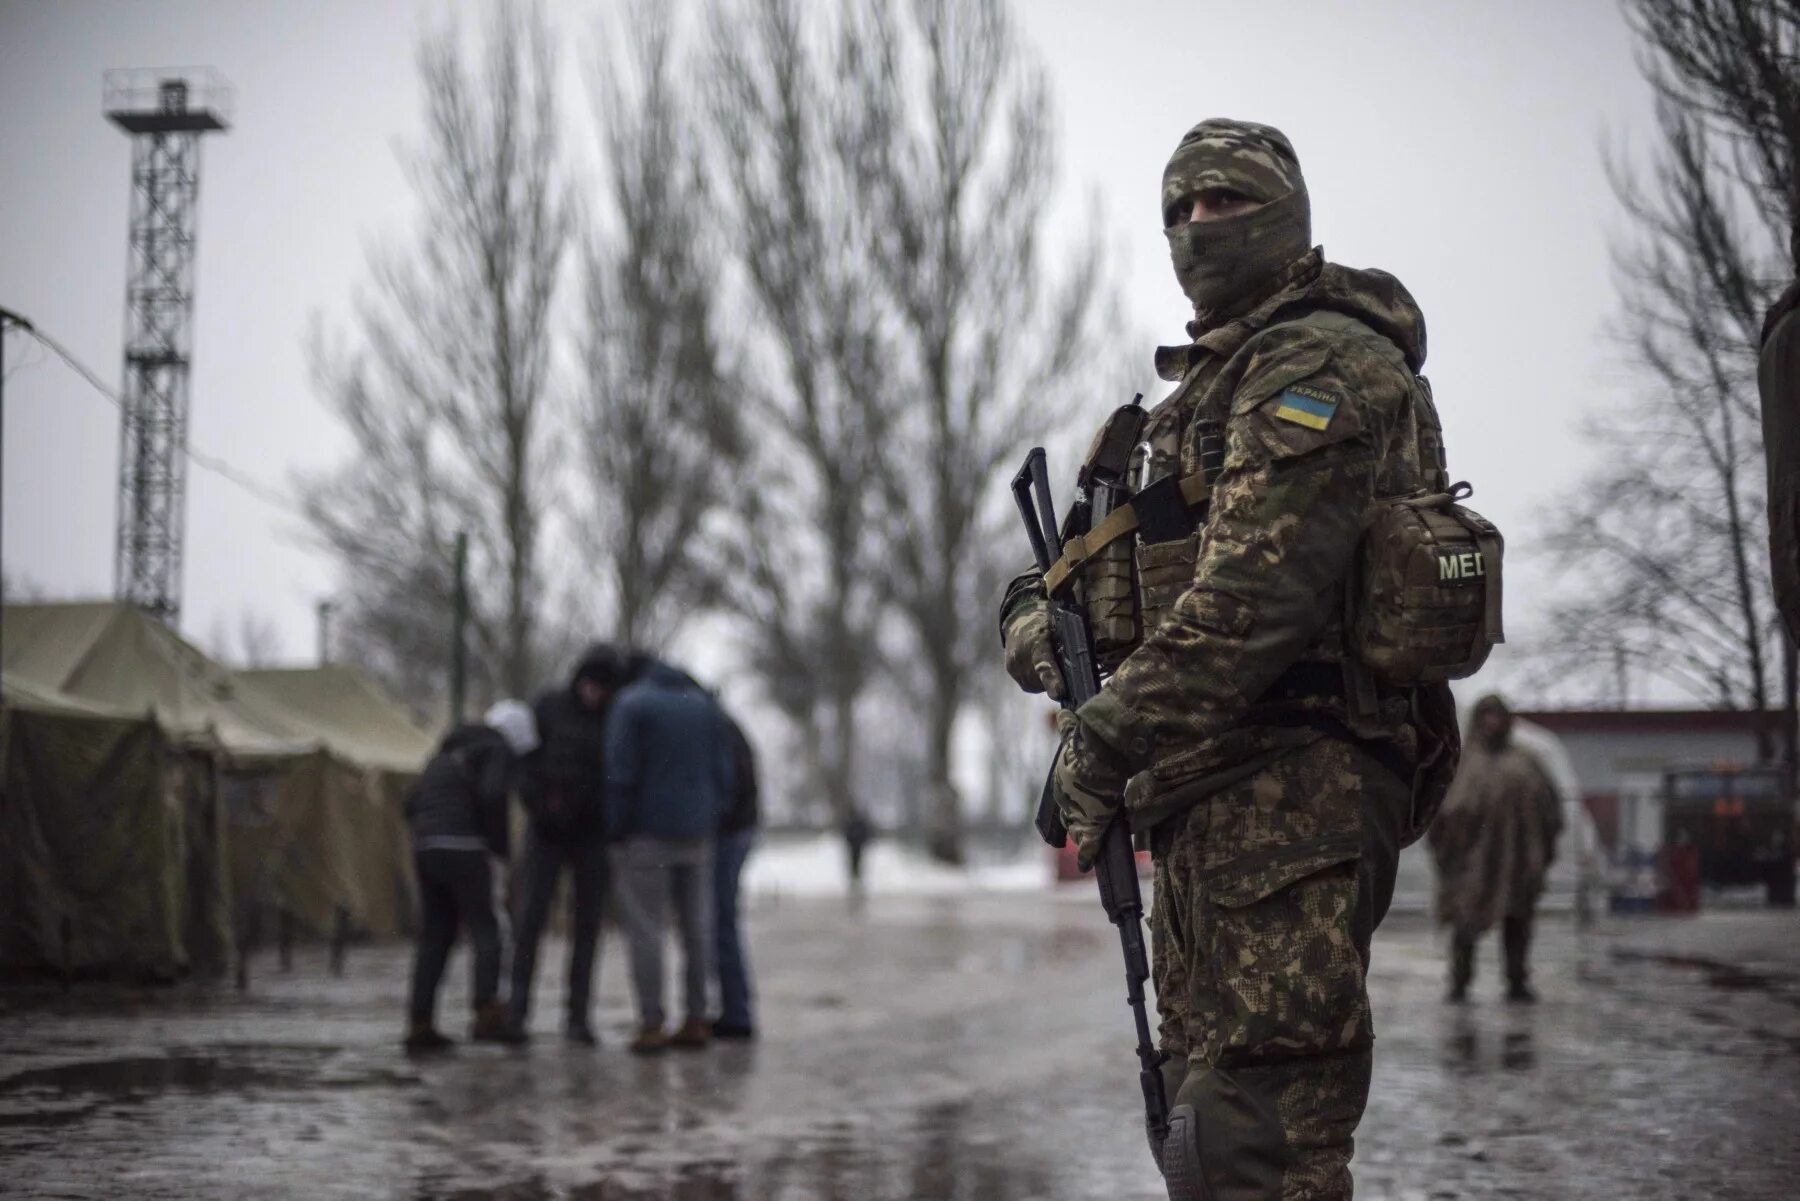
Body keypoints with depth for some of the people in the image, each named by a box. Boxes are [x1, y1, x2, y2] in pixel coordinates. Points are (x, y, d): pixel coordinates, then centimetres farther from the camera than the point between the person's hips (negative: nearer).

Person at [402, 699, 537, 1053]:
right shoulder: (497, 751, 2)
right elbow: (493, 795, -16)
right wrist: (501, 845, -4)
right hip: (463, 848, -7)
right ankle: (487, 1013, -17)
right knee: (485, 931, -3)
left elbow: (412, 801, 22)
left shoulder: (449, 753, 26)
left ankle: (420, 1024, 4)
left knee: (434, 938, 9)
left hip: (425, 850, 7)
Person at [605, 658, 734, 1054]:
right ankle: (696, 1021, 9)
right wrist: (711, 820, 13)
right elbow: (723, 773, 8)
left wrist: (615, 832, -5)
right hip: (696, 835, 5)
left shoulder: (630, 706, -6)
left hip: (645, 835, -5)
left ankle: (651, 1024, -6)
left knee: (645, 929, -2)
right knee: (697, 928, 8)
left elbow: (620, 774, -12)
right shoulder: (705, 705, 11)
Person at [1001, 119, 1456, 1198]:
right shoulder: (1218, 377, 23)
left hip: (1289, 797, -11)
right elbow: (1146, 564, 25)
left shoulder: (1318, 362, -10)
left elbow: (1254, 594, -21)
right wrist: (1042, 615, 3)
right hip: (1217, 803, 11)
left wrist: (1108, 739, -18)